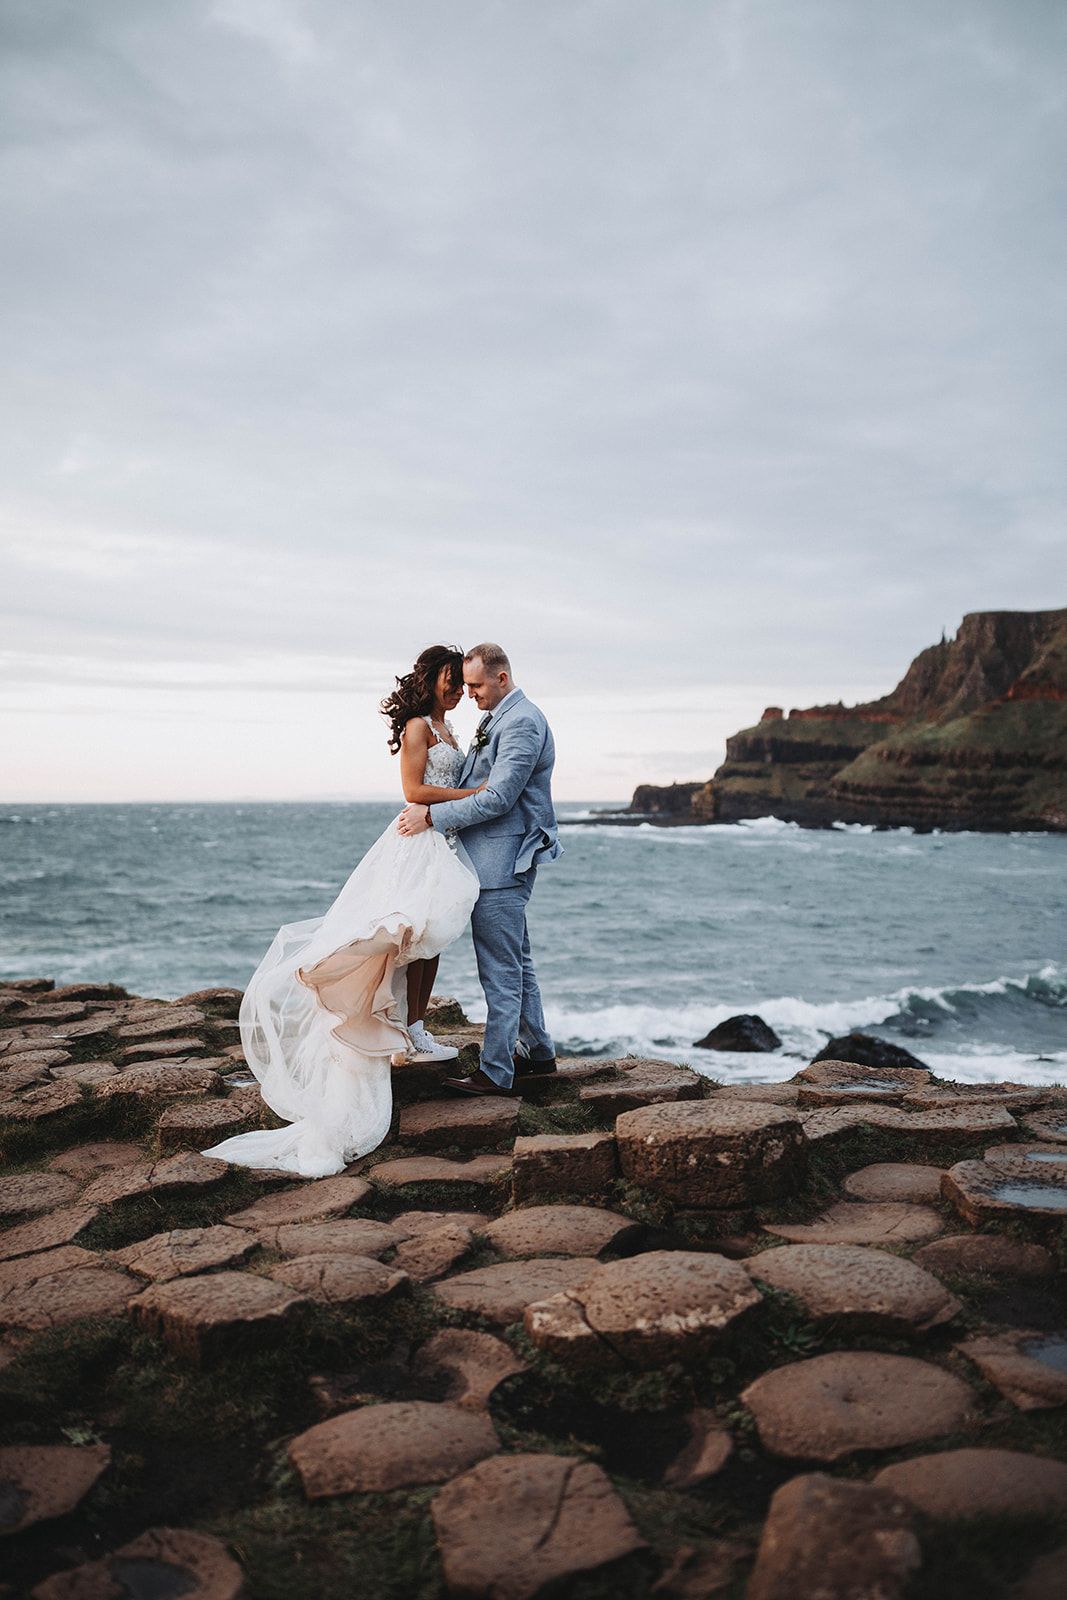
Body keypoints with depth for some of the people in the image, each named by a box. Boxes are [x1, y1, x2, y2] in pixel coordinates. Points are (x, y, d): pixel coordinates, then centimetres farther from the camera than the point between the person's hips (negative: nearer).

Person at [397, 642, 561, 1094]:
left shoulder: (522, 723, -16)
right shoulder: (496, 719, 17)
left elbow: (498, 798, -22)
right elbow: (474, 783, 22)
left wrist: (433, 816, -17)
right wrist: (427, 808, 9)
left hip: (502, 862, -11)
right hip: (494, 859, 11)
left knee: (500, 970, -5)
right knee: (517, 962, 18)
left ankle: (495, 1073, 1)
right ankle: (538, 1052, 29)